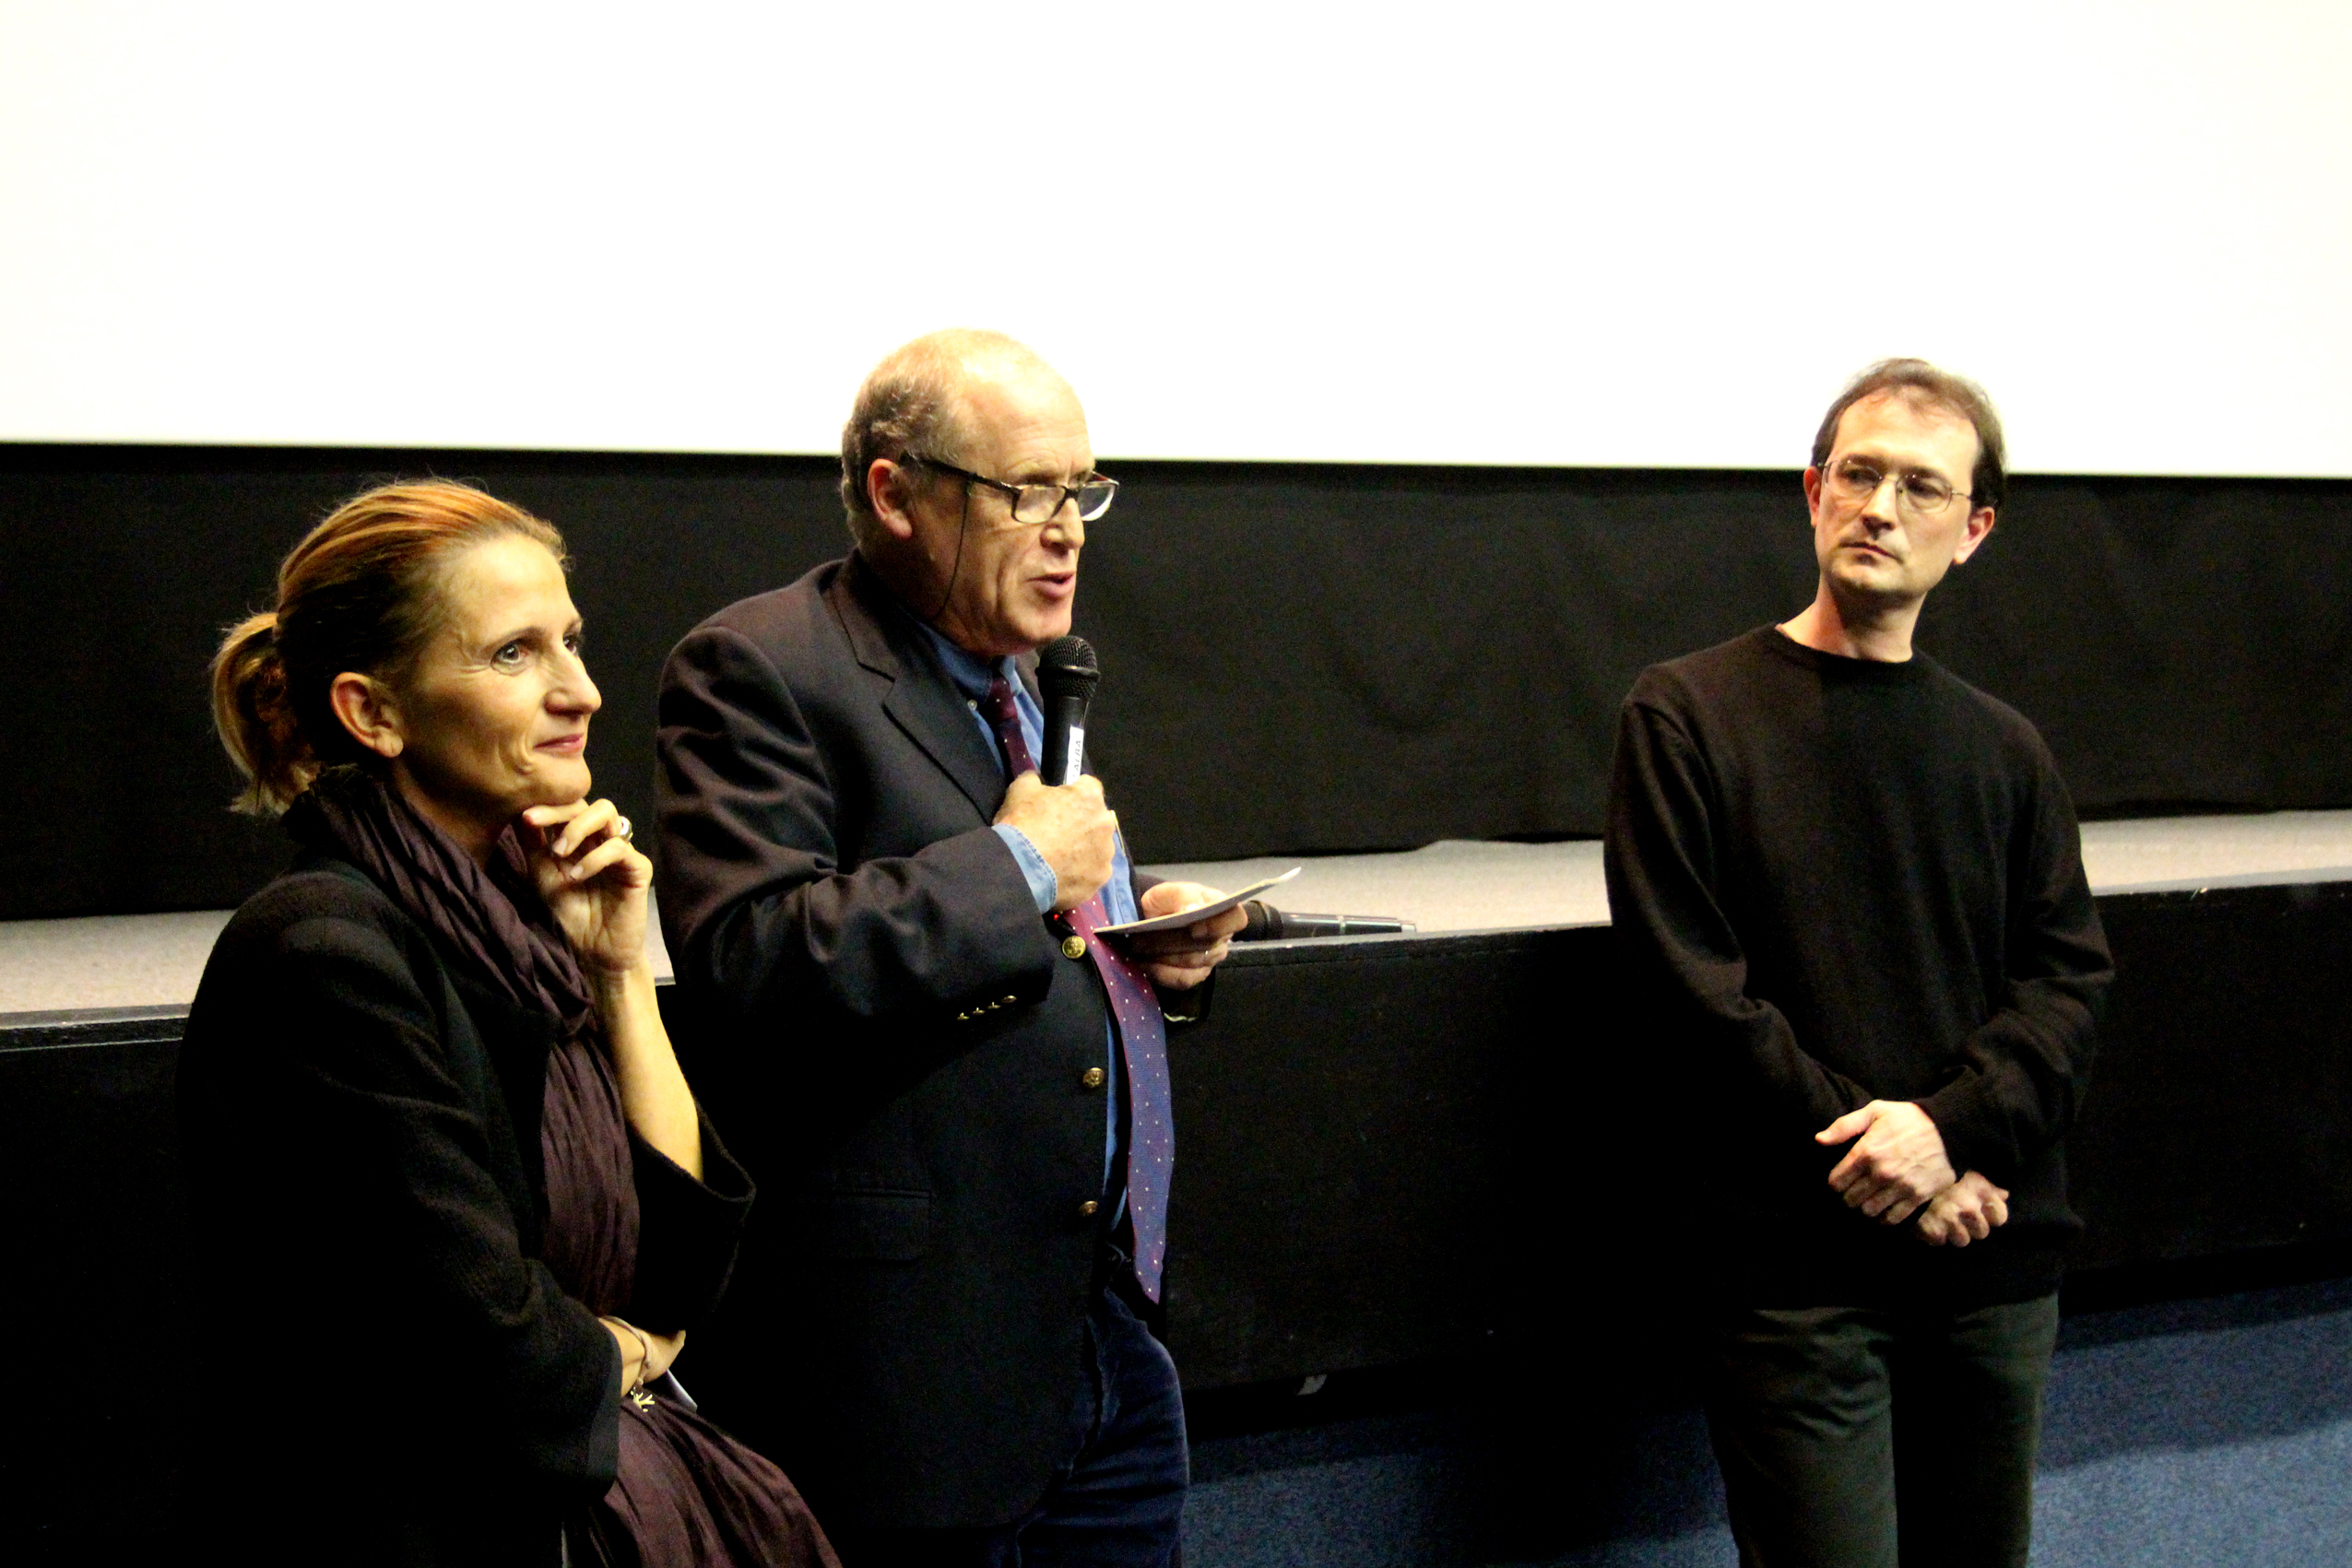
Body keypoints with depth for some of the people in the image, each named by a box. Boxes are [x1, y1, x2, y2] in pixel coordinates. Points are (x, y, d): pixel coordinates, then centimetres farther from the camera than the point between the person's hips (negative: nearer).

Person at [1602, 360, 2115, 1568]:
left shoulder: (2003, 753, 13)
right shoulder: (1686, 715, 0)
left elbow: (2067, 980, 4)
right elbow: (1693, 988, -8)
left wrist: (1949, 1125, -14)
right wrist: (1876, 1156, -13)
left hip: (1995, 1257, 4)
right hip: (1796, 1265, -4)